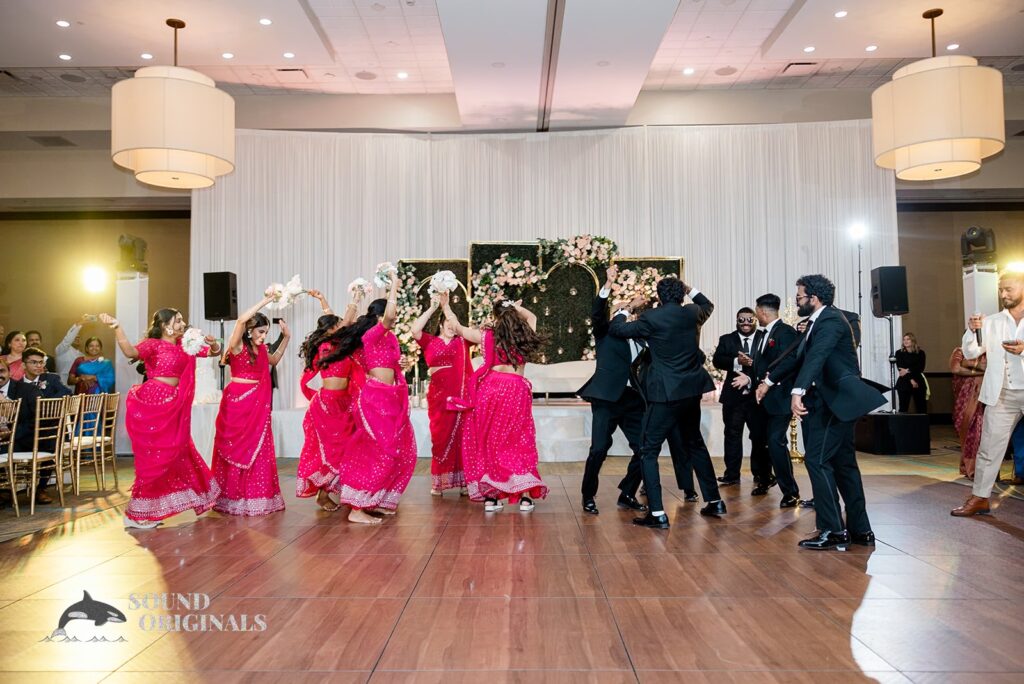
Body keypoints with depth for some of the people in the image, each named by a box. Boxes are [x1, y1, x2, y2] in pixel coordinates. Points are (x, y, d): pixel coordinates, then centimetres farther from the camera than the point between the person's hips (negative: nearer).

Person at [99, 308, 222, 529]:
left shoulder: (184, 345, 12)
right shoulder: (153, 344, -8)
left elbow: (214, 352, 17)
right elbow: (131, 351, -28)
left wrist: (213, 343, -6)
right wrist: (116, 328, -41)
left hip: (172, 407, 8)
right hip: (151, 405, -8)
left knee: (176, 451, 12)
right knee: (154, 457, -5)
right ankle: (135, 514, 7)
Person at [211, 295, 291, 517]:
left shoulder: (260, 349, 11)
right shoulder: (237, 346, -9)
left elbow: (274, 360, 32)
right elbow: (241, 319, -26)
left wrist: (286, 338, 21)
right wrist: (266, 300, -22)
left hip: (257, 403, 6)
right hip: (237, 400, -6)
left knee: (258, 450, 6)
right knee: (236, 450, 0)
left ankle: (256, 498, 12)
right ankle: (233, 499, 9)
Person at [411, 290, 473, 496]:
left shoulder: (463, 342, 12)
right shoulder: (430, 342, 7)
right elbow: (415, 330, -9)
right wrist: (432, 308, -7)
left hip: (463, 396, 1)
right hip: (439, 396, -1)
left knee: (462, 438, -1)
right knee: (441, 438, 2)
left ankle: (463, 480, 5)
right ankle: (438, 482, 10)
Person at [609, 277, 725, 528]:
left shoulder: (651, 318, -11)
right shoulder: (693, 313, 4)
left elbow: (617, 329, 1)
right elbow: (708, 305, 28)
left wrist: (624, 309, 18)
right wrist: (689, 289, 29)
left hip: (665, 394, -6)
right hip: (692, 392, 7)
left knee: (648, 452, -1)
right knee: (695, 444, 23)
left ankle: (657, 513, -7)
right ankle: (715, 502, 31)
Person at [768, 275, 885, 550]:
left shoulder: (831, 320, -14)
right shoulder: (817, 322, 15)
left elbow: (816, 357, -30)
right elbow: (797, 356, 23)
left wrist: (798, 391, -41)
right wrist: (769, 379, 25)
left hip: (837, 401, -10)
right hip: (829, 401, 10)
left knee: (817, 459, -11)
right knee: (843, 463, 13)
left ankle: (833, 531, -7)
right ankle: (859, 530, 21)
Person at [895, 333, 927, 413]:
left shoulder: (920, 352, 7)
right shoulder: (899, 353, 5)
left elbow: (920, 368, -4)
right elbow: (900, 368, -5)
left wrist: (908, 370, -15)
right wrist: (911, 379, -13)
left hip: (918, 383, 1)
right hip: (904, 383, -1)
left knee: (922, 408, 1)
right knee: (903, 408, -3)